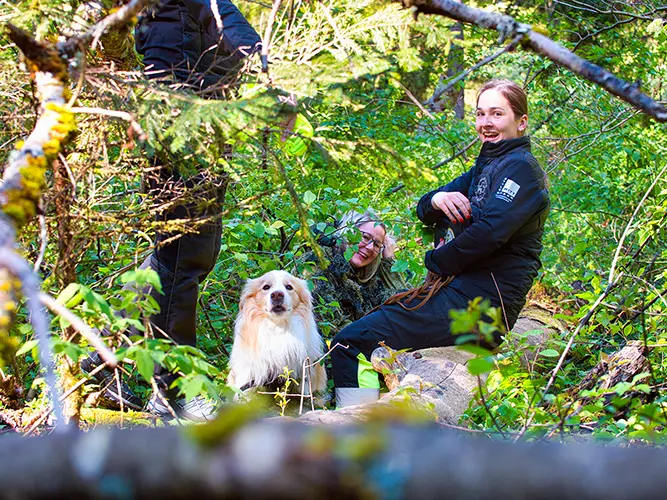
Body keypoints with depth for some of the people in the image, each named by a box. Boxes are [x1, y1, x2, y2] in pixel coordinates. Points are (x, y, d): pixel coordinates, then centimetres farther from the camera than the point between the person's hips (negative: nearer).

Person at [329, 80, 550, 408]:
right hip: (464, 290, 11)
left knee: (351, 344, -16)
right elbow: (424, 212, 18)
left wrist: (435, 262, -9)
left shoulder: (520, 168, -10)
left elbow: (487, 233, -25)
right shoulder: (487, 166, 20)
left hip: (479, 304, -11)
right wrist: (437, 199, -6)